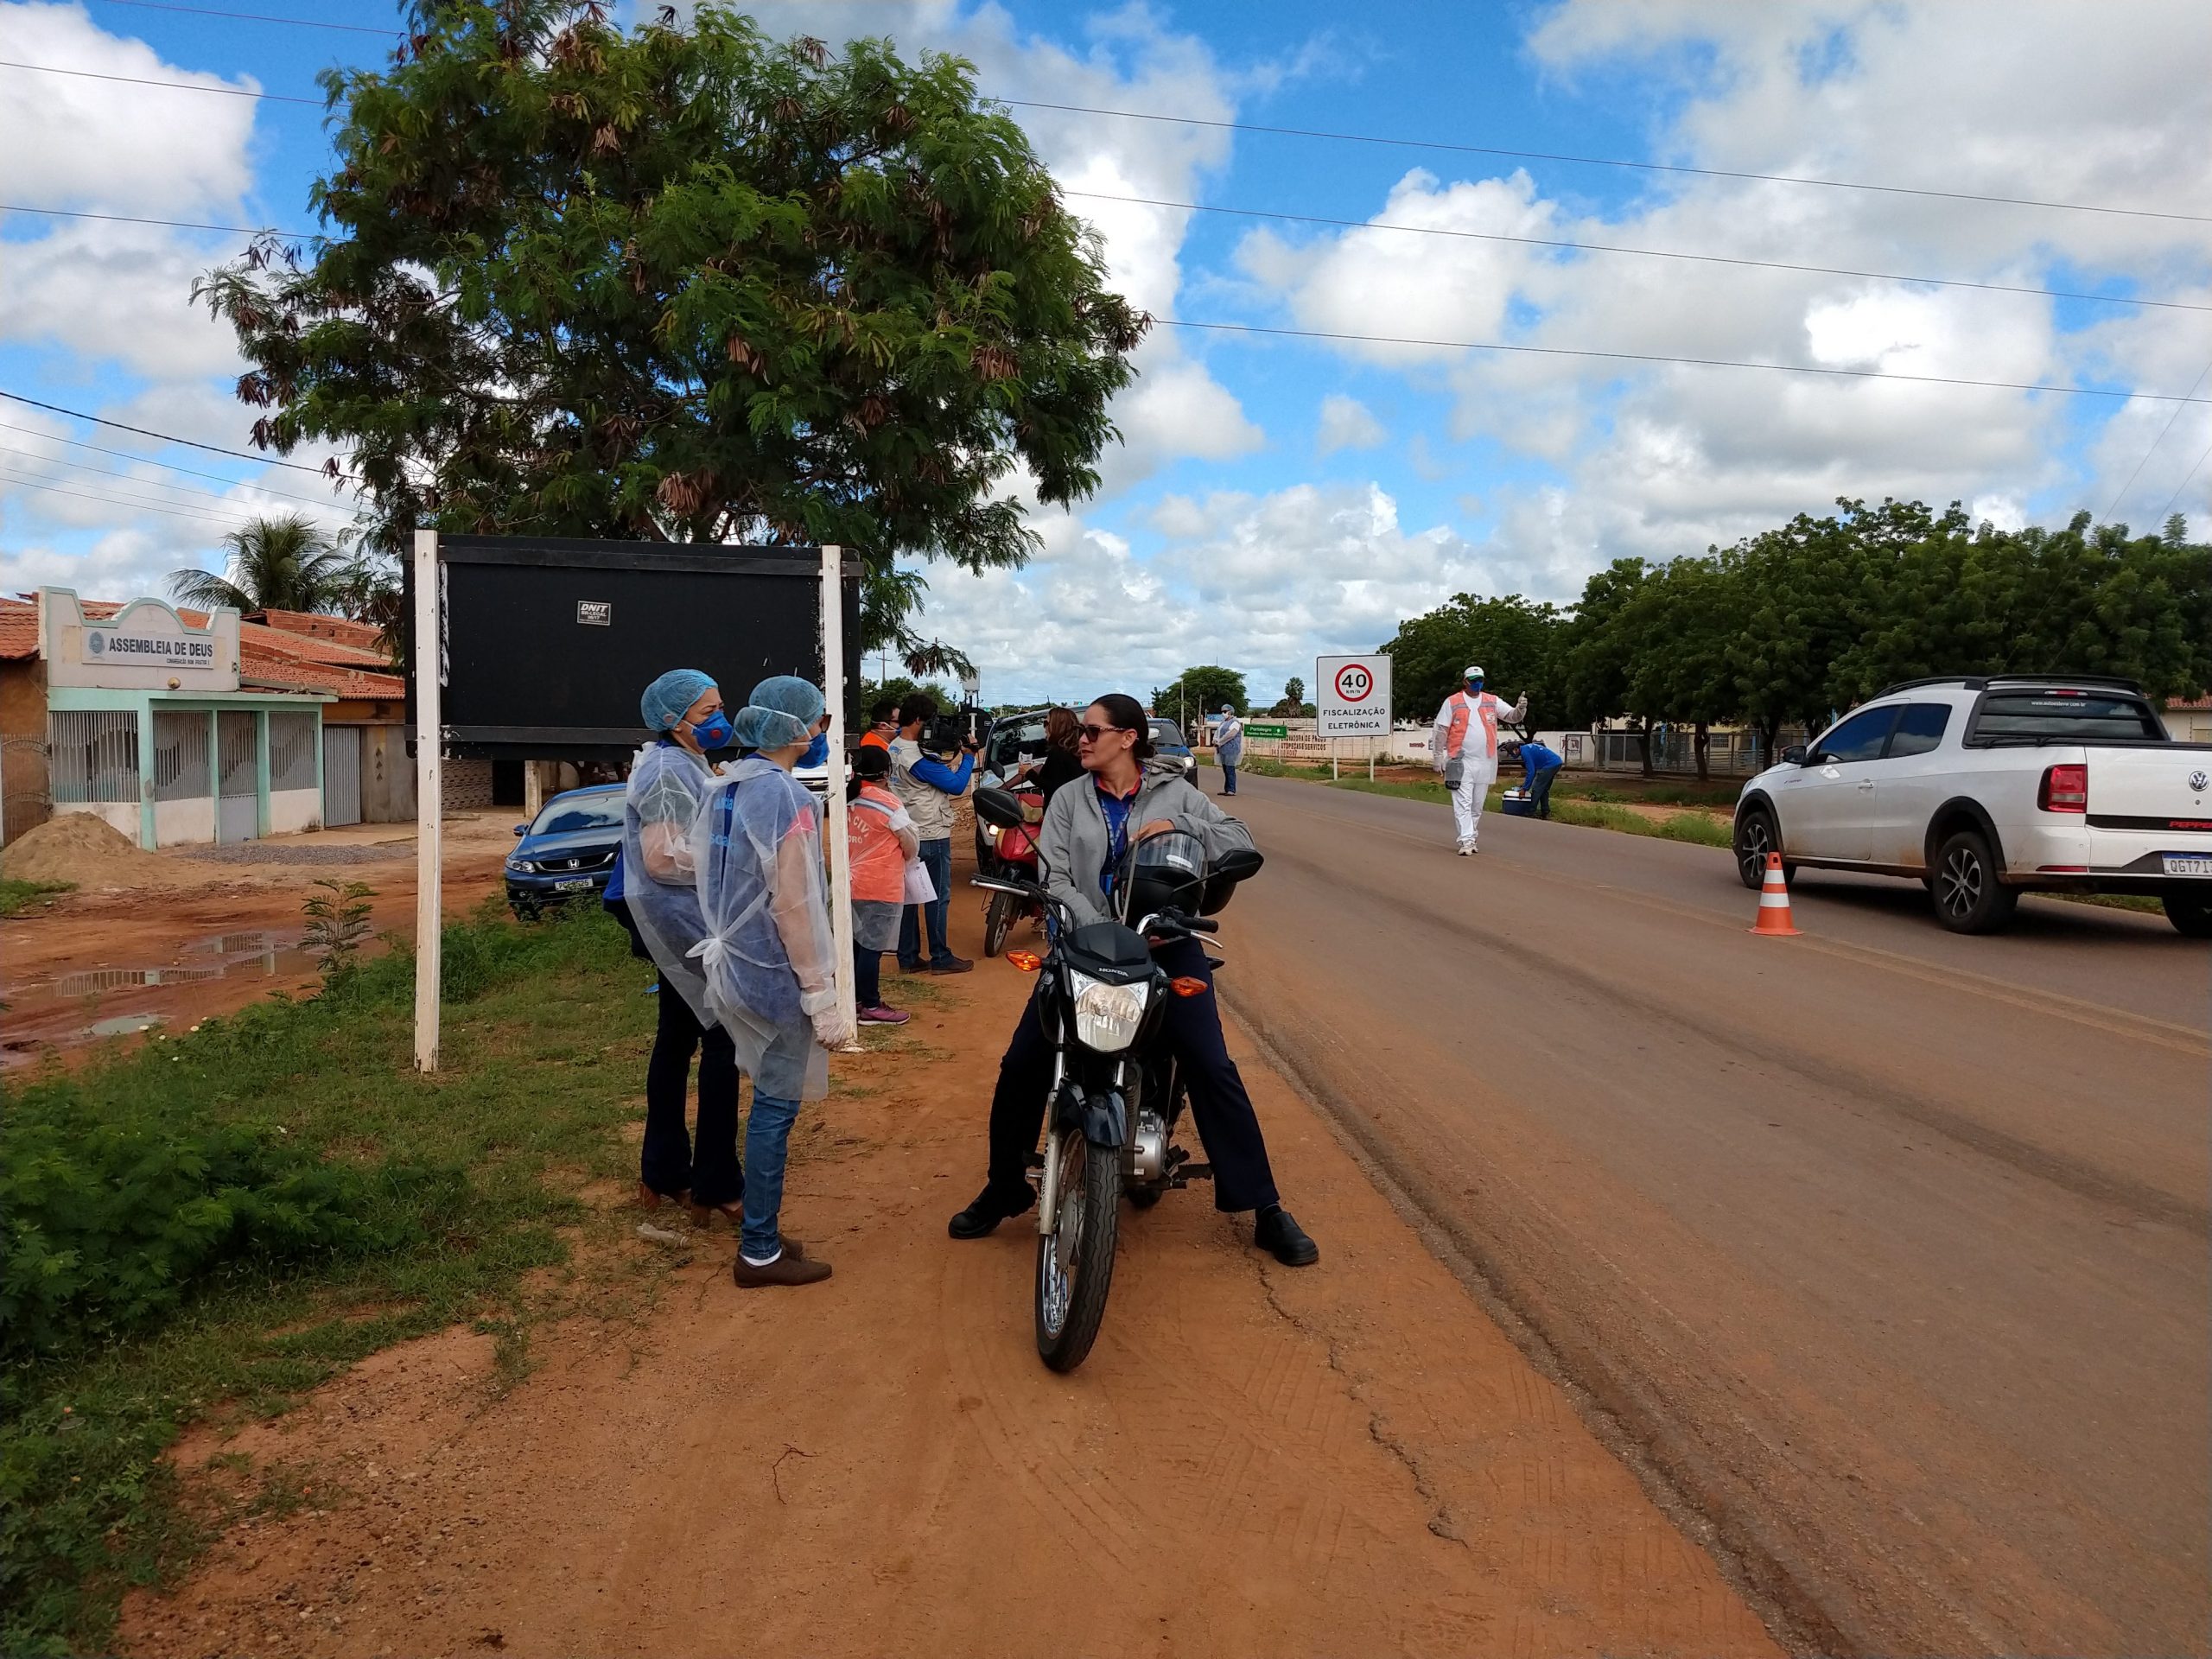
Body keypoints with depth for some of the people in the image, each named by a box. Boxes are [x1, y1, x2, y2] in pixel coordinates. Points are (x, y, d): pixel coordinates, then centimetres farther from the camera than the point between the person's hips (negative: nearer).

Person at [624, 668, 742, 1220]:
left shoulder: (683, 764, 15)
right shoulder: (670, 770, -17)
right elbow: (662, 858, -23)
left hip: (679, 924, 11)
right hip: (688, 922, -11)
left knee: (677, 1038, 14)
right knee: (722, 1040, -5)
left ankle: (663, 1173, 23)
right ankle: (715, 1185, 2)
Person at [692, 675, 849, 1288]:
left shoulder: (722, 789, 8)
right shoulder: (785, 796, -18)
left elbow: (715, 883, 14)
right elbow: (793, 905, -20)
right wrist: (822, 995, -16)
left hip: (734, 964, 9)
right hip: (776, 974, -8)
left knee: (769, 1102, 17)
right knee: (776, 1109, 1)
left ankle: (761, 1236, 26)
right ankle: (759, 1252, 11)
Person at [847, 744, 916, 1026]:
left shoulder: (849, 799, 5)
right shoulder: (887, 802, -14)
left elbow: (845, 840, 10)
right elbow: (912, 845, -8)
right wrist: (901, 858, 13)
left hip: (855, 883, 7)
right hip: (881, 886, -7)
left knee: (857, 943, 15)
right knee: (872, 946, -3)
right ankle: (871, 1007, 2)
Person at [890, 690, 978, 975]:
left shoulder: (894, 748, 6)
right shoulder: (918, 757, -22)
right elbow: (957, 785, -18)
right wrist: (968, 756, -5)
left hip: (907, 834, 9)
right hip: (932, 835, -9)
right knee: (938, 897, 1)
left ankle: (908, 958, 15)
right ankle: (940, 958, 7)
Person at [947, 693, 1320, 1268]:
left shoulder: (1174, 793, 5)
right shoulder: (1068, 800, 8)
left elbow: (1243, 844, -1)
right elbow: (1054, 876, -4)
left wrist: (1180, 826, -17)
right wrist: (1098, 930, -20)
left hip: (1167, 943, -2)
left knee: (1213, 1070, -11)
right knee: (1021, 1066, -4)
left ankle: (1265, 1208, -1)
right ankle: (1004, 1189, 17)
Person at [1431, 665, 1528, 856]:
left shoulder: (1493, 701, 8)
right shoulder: (1452, 702, 1)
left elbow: (1512, 716, 0)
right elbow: (1441, 730, 0)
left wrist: (1521, 708, -23)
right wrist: (1438, 756, -5)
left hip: (1485, 762, 3)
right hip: (1461, 762, -3)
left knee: (1477, 806, 10)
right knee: (1463, 803, -10)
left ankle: (1471, 838, 20)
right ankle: (1466, 841, -13)